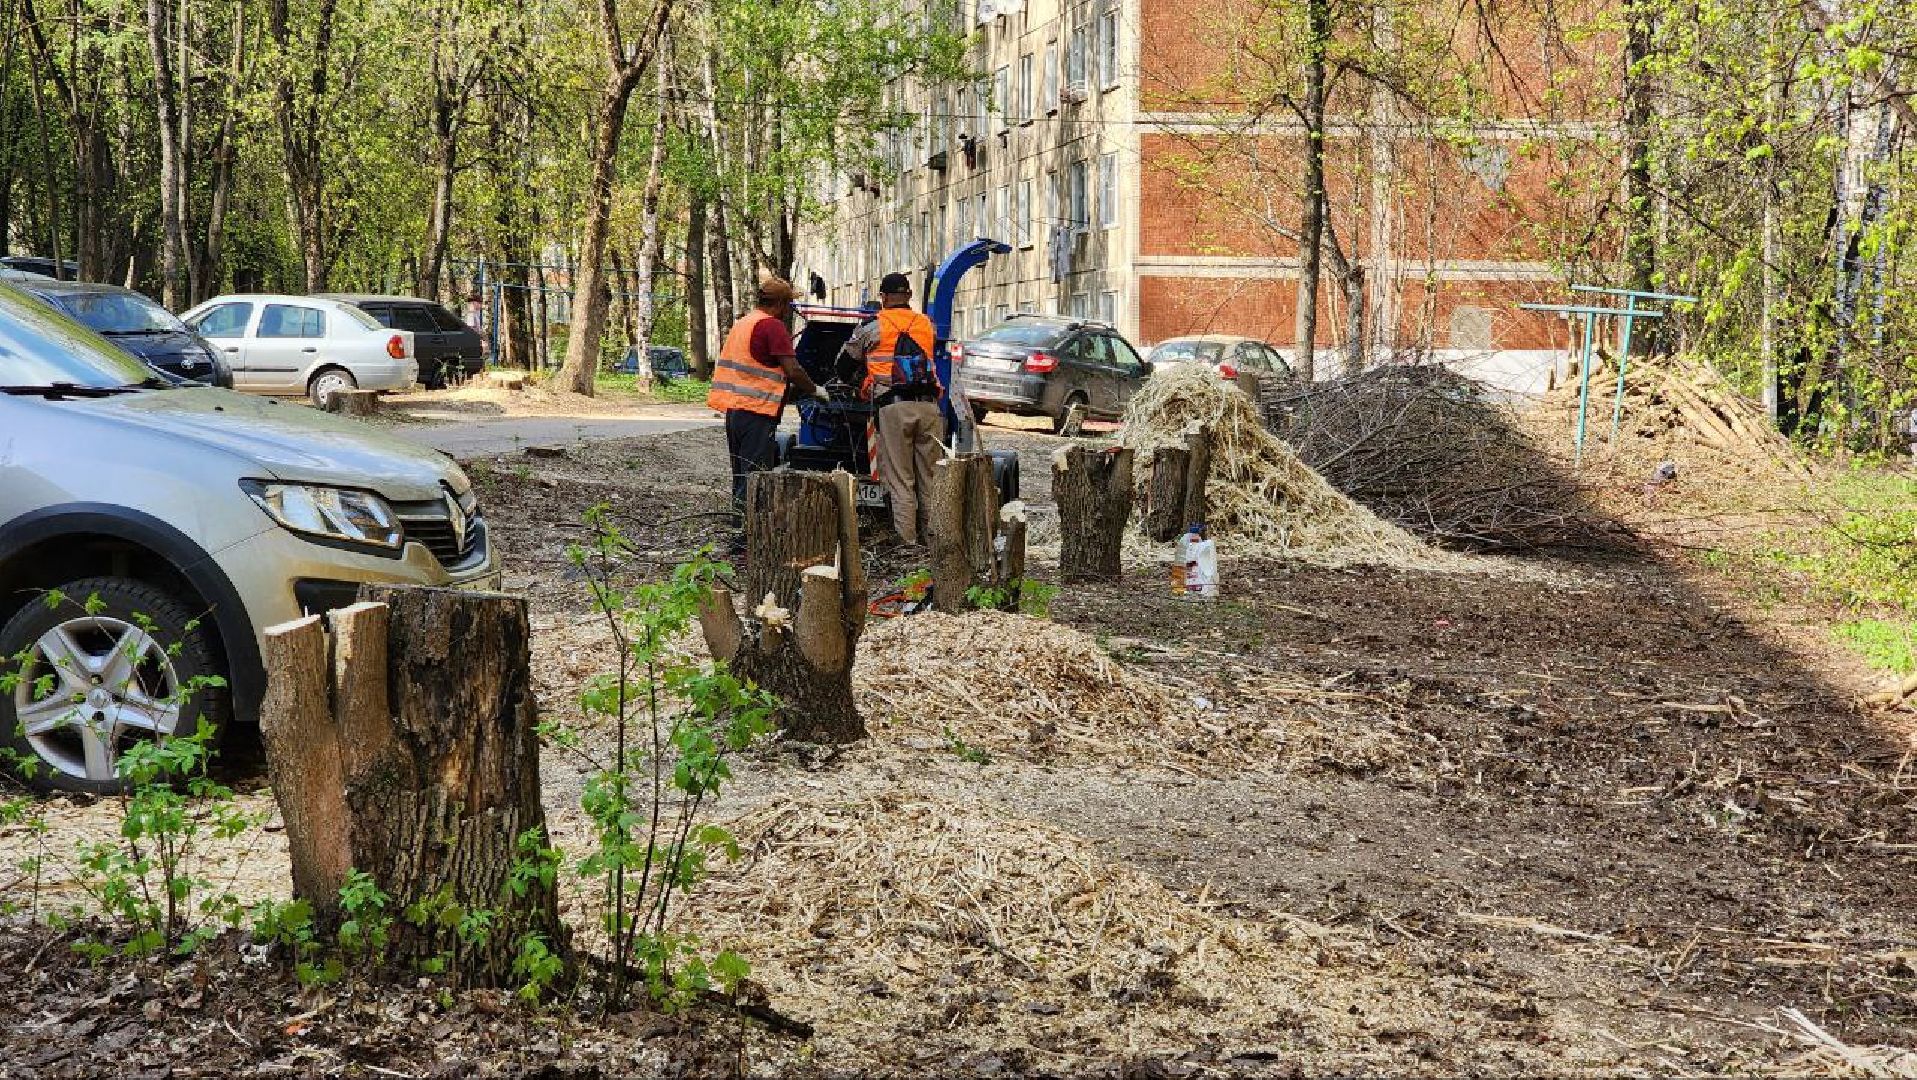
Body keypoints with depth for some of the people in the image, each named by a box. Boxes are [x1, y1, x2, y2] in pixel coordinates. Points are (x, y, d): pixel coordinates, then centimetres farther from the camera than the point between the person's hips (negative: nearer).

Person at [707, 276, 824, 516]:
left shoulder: (741, 324, 19)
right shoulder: (772, 326, -10)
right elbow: (793, 370, -16)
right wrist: (815, 390, 0)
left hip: (733, 408, 9)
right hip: (757, 411, -9)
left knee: (742, 472, 14)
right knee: (756, 476, -7)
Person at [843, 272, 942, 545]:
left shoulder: (873, 329, 5)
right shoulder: (926, 325, 13)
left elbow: (849, 354, 20)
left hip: (893, 407, -3)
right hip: (928, 405, 3)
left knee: (899, 480, -1)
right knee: (929, 480, 8)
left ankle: (907, 540, -6)